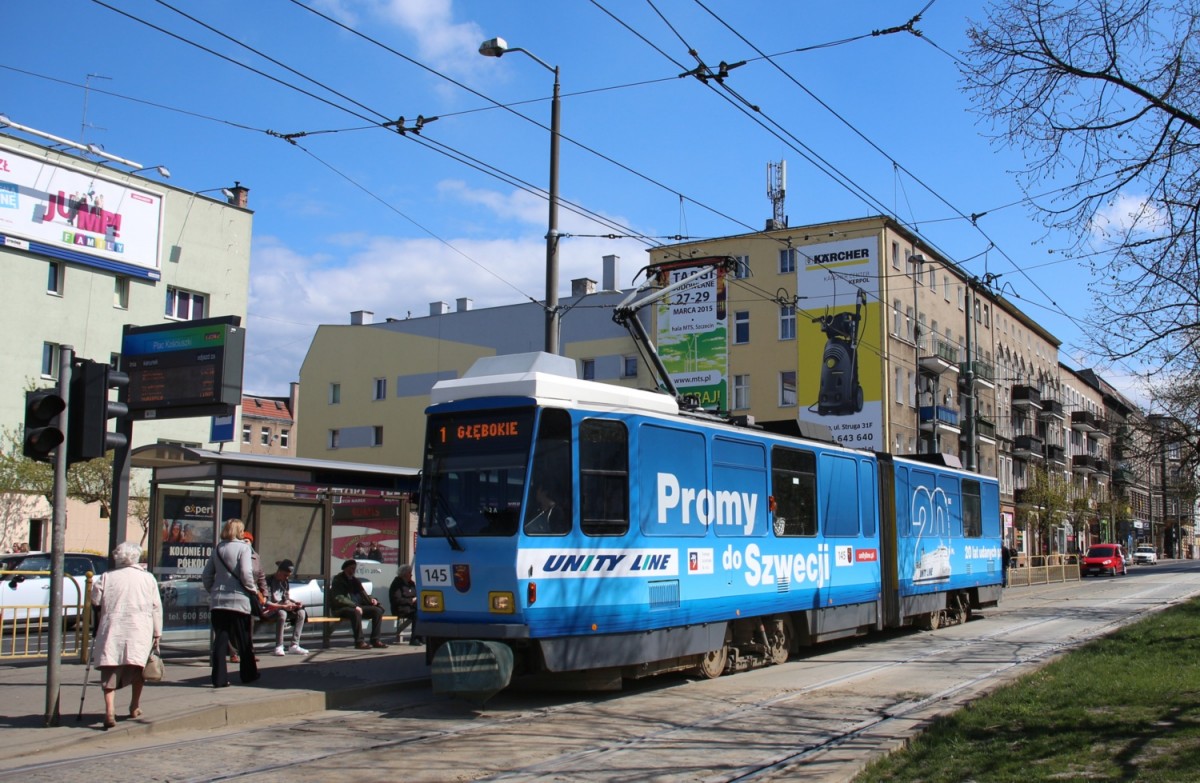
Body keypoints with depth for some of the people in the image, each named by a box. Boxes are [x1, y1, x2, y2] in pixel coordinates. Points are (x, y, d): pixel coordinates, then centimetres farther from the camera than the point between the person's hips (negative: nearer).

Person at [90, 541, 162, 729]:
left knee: (110, 671, -1)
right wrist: (157, 633, 11)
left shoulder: (106, 577, 7)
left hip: (111, 631, -1)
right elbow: (156, 607, 7)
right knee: (137, 667, 15)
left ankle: (109, 710, -15)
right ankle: (135, 707, 23)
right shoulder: (148, 578, 9)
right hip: (139, 630, 1)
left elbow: (94, 602, 5)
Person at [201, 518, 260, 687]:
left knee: (220, 639, 3)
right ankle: (248, 674, 20)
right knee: (243, 640, 9)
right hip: (238, 599, -4)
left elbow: (206, 575, 10)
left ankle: (219, 678, -2)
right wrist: (252, 589, -1)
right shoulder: (243, 547, -5)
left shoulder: (218, 549, 10)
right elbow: (245, 573, -16)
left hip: (217, 601, 4)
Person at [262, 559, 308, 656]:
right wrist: (284, 606, -27)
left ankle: (294, 645, -19)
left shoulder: (286, 582, 12)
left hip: (283, 609, 8)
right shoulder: (269, 581, -13)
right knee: (282, 613, -39)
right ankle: (279, 647, -33)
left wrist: (294, 603, -6)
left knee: (301, 612, -15)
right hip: (268, 611, -8)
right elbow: (266, 603, -19)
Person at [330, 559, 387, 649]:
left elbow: (363, 594, 24)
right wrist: (354, 606, -26)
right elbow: (338, 598, -15)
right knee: (356, 612, -39)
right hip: (342, 608, -8)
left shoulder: (354, 580, 21)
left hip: (356, 607, 8)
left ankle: (375, 640, -14)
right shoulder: (338, 580, -2)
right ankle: (359, 642, -36)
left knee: (378, 610, -10)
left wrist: (371, 599, -1)